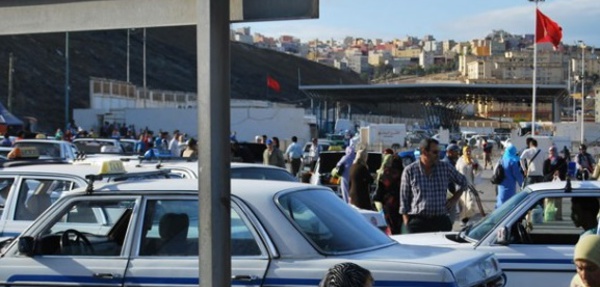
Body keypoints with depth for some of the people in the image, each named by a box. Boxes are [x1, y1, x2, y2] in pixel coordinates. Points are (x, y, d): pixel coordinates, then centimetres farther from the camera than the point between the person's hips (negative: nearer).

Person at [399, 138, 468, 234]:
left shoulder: (446, 168, 5)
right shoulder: (409, 171, 0)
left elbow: (463, 181, 23)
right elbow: (404, 198, 4)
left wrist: (455, 198, 13)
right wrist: (406, 221, 0)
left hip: (441, 221, 2)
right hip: (418, 221, -2)